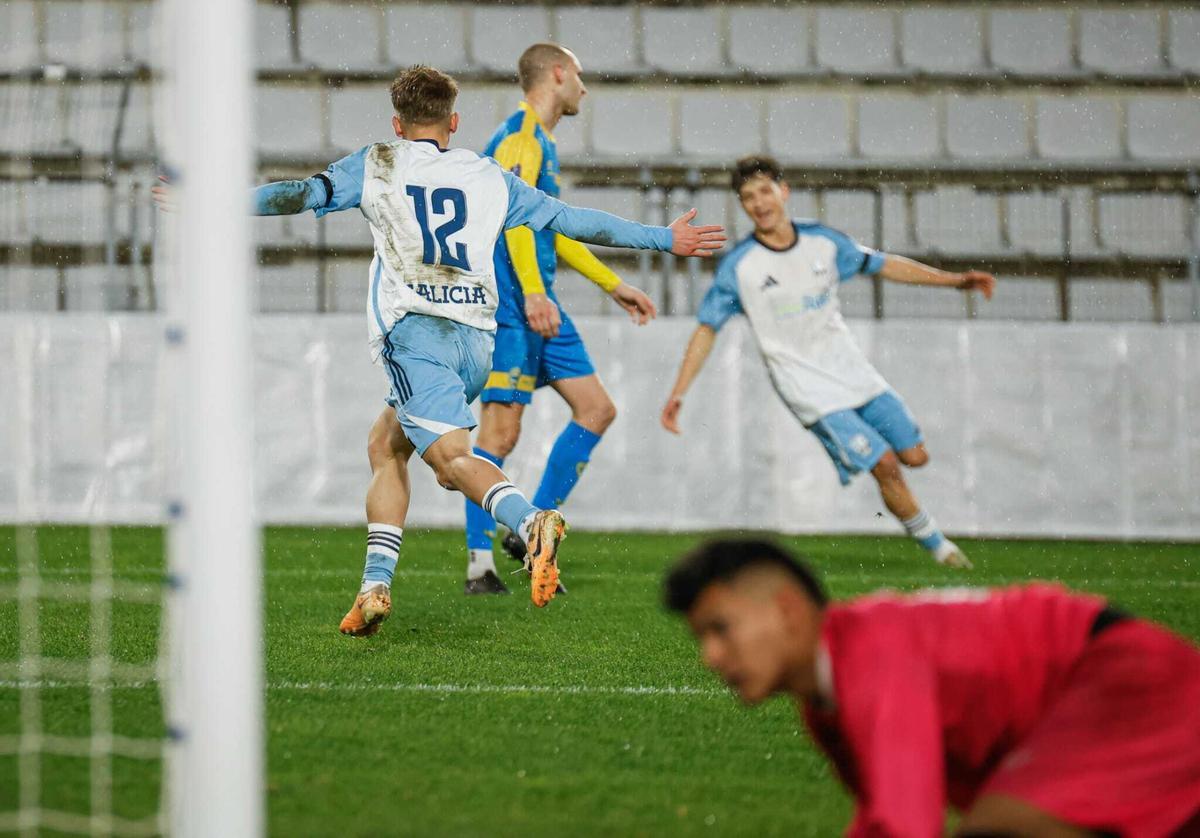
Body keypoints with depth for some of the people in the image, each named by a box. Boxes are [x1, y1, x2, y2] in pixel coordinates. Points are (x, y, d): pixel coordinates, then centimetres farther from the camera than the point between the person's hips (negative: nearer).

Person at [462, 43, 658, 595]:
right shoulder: (521, 135, -9)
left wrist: (614, 286, 33)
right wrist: (533, 293, -31)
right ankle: (480, 566, -9)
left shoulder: (542, 142, 22)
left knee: (596, 409, 7)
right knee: (501, 430, -11)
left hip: (538, 306, 10)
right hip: (511, 301, -10)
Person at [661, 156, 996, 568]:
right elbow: (707, 327, -7)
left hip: (852, 371, 5)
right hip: (808, 390, -5)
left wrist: (955, 280, 5)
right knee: (885, 466, -13)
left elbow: (884, 265, 9)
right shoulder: (738, 266, -11)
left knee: (914, 455, 2)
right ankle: (935, 543, 5)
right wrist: (678, 392, -14)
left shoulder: (823, 241, -1)